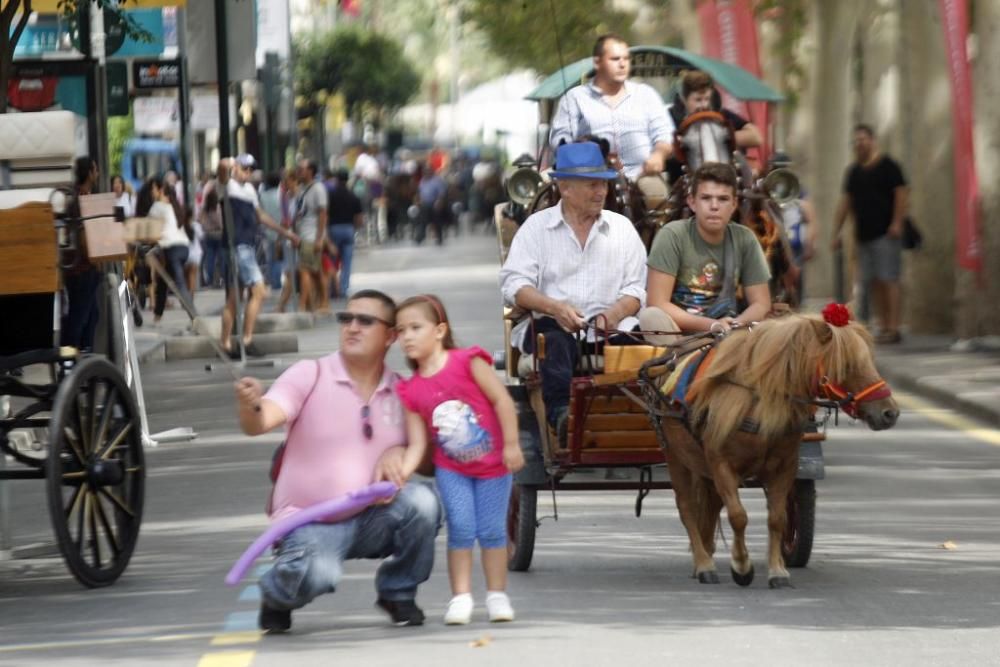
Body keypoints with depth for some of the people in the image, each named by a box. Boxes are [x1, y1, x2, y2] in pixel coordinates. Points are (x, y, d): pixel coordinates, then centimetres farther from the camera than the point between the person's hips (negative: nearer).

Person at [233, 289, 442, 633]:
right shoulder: (310, 376, -8)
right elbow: (261, 422, -22)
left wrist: (399, 453, -13)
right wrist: (250, 407, -47)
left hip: (372, 519, 4)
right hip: (311, 523, -4)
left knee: (421, 500, -27)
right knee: (317, 573, -36)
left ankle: (398, 593, 1)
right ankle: (276, 596, 3)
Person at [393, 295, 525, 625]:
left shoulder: (467, 362, -18)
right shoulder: (411, 391, -7)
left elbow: (501, 399, -15)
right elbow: (417, 445, -7)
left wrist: (511, 445, -16)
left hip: (492, 463, -2)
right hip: (451, 468, 2)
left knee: (492, 530, 2)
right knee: (461, 527, -8)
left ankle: (497, 596, 15)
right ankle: (461, 597, 1)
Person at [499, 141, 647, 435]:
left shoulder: (621, 227, 18)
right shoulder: (536, 227, 11)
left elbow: (636, 290, 12)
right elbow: (514, 285, 1)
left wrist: (614, 314, -12)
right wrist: (555, 307, -18)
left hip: (608, 326, 2)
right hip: (552, 324, -1)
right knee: (554, 340, -37)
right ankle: (561, 409, -50)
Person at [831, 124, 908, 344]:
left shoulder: (887, 166, -3)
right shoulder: (854, 172, 16)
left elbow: (901, 194, -8)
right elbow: (846, 202, 20)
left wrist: (897, 223, -17)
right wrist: (837, 230, 16)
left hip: (886, 233, -7)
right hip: (864, 235, 7)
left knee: (888, 280, -10)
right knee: (873, 283, 5)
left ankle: (893, 328, -11)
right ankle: (884, 327, 8)